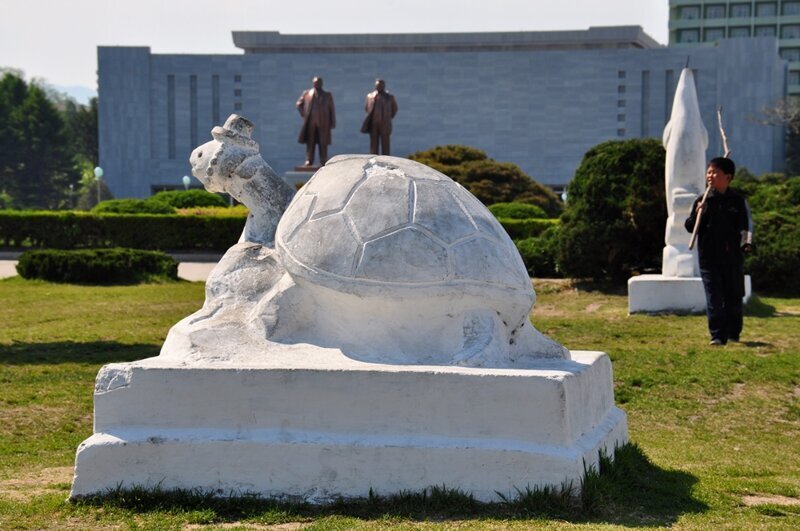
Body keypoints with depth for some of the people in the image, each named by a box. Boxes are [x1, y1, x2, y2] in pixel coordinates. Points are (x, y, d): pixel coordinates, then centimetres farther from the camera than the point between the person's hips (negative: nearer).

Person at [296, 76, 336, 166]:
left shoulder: (327, 95, 9)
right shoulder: (306, 93, 9)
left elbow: (332, 109, 7)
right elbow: (299, 104, 17)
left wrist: (332, 123, 1)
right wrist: (304, 114, 5)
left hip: (323, 124, -1)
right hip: (310, 122, 1)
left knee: (323, 144, 0)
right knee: (310, 142, 0)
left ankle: (323, 162, 2)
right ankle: (309, 161, 1)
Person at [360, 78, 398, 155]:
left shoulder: (389, 97, 3)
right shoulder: (370, 96, 9)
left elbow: (394, 108, 11)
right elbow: (366, 108, 13)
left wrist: (388, 117, 6)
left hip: (384, 124, -2)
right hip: (373, 123, 2)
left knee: (385, 144, -2)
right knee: (374, 144, 3)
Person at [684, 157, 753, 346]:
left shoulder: (738, 201, 4)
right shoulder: (702, 201, 5)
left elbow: (745, 225, 6)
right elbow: (690, 227, 3)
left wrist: (747, 243, -9)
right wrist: (697, 215, -15)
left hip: (733, 257, 0)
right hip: (709, 258, 0)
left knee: (733, 297, 8)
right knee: (713, 299, -4)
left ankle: (733, 334, 23)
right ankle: (717, 335, 0)